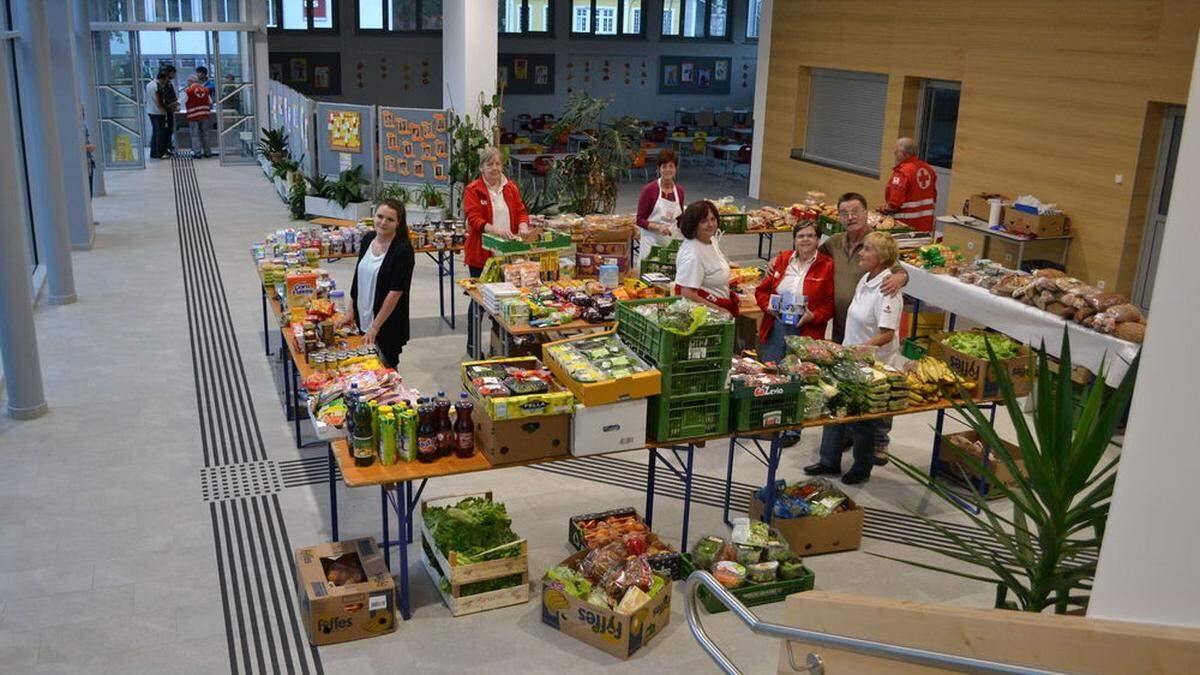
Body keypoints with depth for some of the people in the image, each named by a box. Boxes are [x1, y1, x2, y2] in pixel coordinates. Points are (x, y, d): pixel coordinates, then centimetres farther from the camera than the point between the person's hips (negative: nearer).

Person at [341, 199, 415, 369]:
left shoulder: (403, 250, -17)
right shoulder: (368, 239, 3)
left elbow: (395, 292, -19)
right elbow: (358, 277, 13)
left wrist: (375, 327, -19)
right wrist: (351, 311, 11)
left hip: (388, 325, -6)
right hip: (363, 319, 6)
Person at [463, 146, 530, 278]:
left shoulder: (511, 187, 12)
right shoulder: (473, 190, -2)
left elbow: (521, 211, 13)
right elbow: (474, 218, -12)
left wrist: (522, 226, -11)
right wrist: (496, 230, -27)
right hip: (482, 254, -3)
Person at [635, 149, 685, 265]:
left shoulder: (679, 190, 7)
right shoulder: (649, 189, -8)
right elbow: (639, 220, -6)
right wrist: (658, 227, -20)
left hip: (673, 241, 4)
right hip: (652, 242, -4)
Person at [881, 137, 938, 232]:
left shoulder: (902, 172, -19)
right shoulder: (929, 169, 7)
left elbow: (895, 202, -24)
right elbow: (934, 198, 14)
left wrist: (884, 210, -6)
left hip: (907, 225, -8)